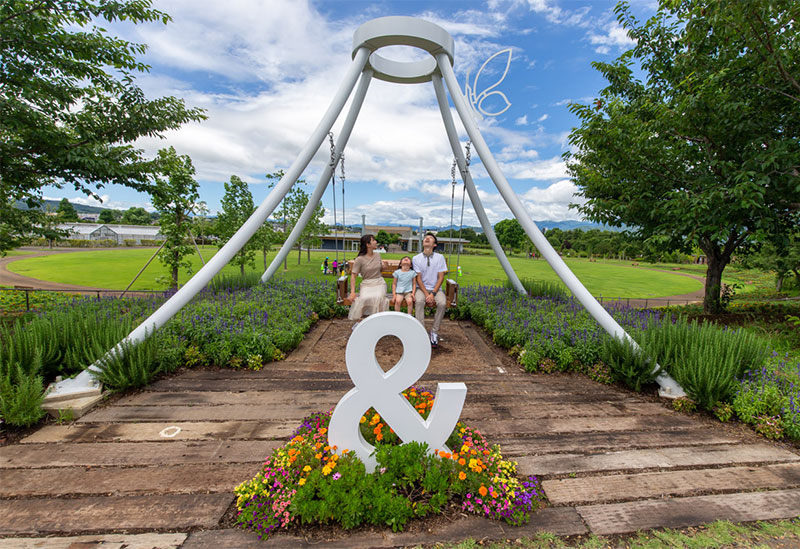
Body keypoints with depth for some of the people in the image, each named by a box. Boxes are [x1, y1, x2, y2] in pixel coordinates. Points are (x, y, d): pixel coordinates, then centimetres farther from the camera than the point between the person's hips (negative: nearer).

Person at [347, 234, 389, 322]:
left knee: (379, 297, -32)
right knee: (364, 298, -34)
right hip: (366, 284, -3)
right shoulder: (359, 259, -6)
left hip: (379, 282, 3)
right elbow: (353, 276, -7)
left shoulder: (378, 255, 9)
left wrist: (384, 266, 5)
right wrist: (352, 292, -15)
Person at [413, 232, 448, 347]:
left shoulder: (440, 257, -1)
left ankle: (434, 332, -13)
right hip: (422, 288, 0)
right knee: (419, 301, -33)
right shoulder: (416, 258, 0)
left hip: (436, 288, 0)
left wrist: (433, 294, -16)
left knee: (442, 303, -30)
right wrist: (426, 294, -16)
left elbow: (441, 277, -4)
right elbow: (419, 278, -3)